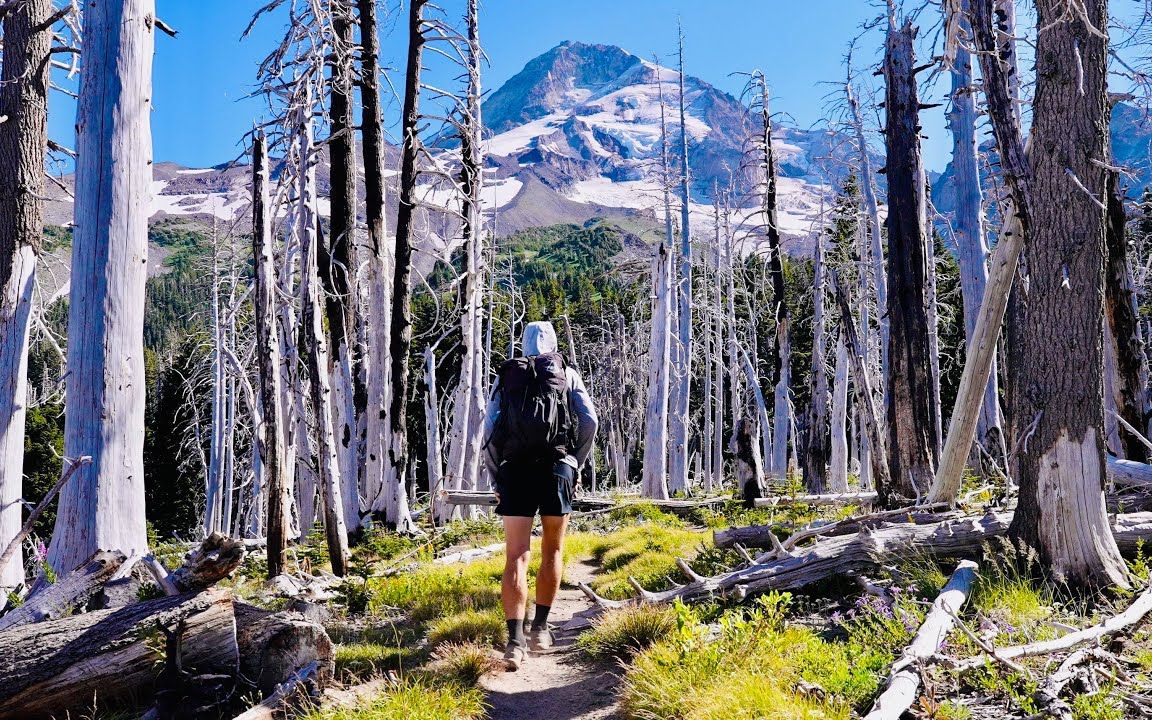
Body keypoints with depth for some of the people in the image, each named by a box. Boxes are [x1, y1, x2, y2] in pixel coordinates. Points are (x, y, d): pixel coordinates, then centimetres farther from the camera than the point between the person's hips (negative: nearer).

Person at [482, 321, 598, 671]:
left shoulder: (506, 376, 15)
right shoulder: (567, 373, 13)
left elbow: (489, 431, 6)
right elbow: (589, 421, 0)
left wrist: (496, 479, 11)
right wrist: (575, 464, 11)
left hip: (514, 470, 0)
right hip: (556, 467, 0)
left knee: (516, 556, -2)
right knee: (552, 551, 16)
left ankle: (515, 641, -13)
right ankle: (540, 628, 19)